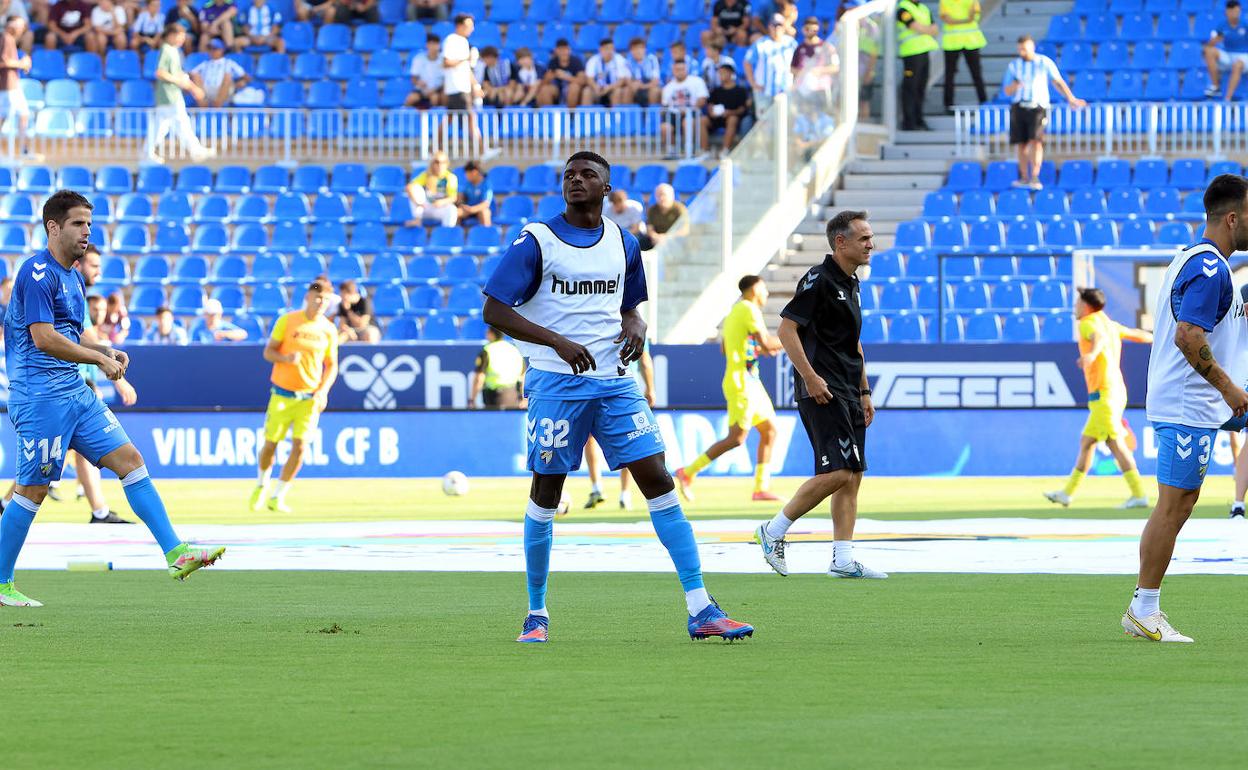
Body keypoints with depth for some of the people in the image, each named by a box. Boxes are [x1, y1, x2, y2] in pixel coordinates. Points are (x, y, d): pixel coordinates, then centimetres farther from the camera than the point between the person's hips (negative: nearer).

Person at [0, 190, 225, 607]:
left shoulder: (72, 278, 17)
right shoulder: (38, 273, -14)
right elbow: (43, 338, -22)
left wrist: (105, 351, 8)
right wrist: (100, 359, -16)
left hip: (74, 392, 9)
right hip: (40, 396, -9)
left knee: (129, 459, 1)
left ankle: (175, 552, -3)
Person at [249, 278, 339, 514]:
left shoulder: (328, 330, 3)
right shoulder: (287, 321, -3)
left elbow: (331, 366, 8)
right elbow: (268, 352, 0)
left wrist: (323, 391, -8)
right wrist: (286, 358, -22)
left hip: (310, 397, 1)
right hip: (282, 394, -1)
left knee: (299, 446, -9)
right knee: (270, 443, 4)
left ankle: (277, 497, 2)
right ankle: (262, 484, 33)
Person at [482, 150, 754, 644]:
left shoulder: (624, 245, 11)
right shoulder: (536, 241, -4)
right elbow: (494, 311, -9)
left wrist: (636, 327, 0)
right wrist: (557, 341, -20)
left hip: (615, 382, 4)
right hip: (555, 382, -4)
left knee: (657, 481, -5)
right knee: (546, 492, 2)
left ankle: (700, 610, -6)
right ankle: (537, 613, 17)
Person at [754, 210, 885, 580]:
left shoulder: (851, 284, 18)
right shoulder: (819, 280, -11)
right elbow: (786, 328, -17)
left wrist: (864, 391, 24)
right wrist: (810, 377, -22)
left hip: (847, 394, 10)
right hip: (821, 392, -10)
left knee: (852, 474, 5)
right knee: (838, 471, -16)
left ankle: (843, 560, 6)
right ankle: (774, 531, -4)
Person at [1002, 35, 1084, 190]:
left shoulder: (1045, 63, 4)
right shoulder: (1013, 66, 11)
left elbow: (1058, 82, 5)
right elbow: (1007, 91, 11)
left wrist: (1071, 99, -4)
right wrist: (1014, 87, -13)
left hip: (1037, 107, -3)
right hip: (1018, 106, 3)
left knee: (1036, 141, -17)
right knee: (1021, 144, 2)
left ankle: (1035, 178, -21)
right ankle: (1024, 178, 12)